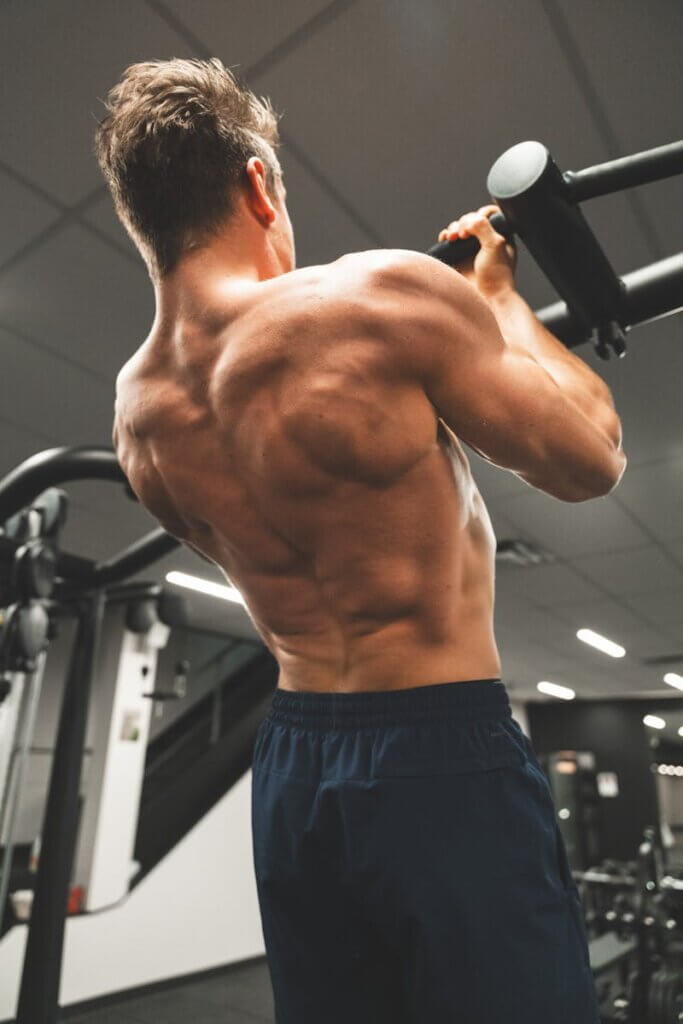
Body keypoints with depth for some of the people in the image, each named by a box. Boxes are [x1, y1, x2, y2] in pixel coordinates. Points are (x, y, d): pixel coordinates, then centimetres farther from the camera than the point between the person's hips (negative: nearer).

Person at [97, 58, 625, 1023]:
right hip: (442, 762, -6)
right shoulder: (381, 295, -17)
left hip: (290, 770, 7)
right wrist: (501, 296, 4)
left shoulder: (135, 409, 3)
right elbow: (590, 459, -9)